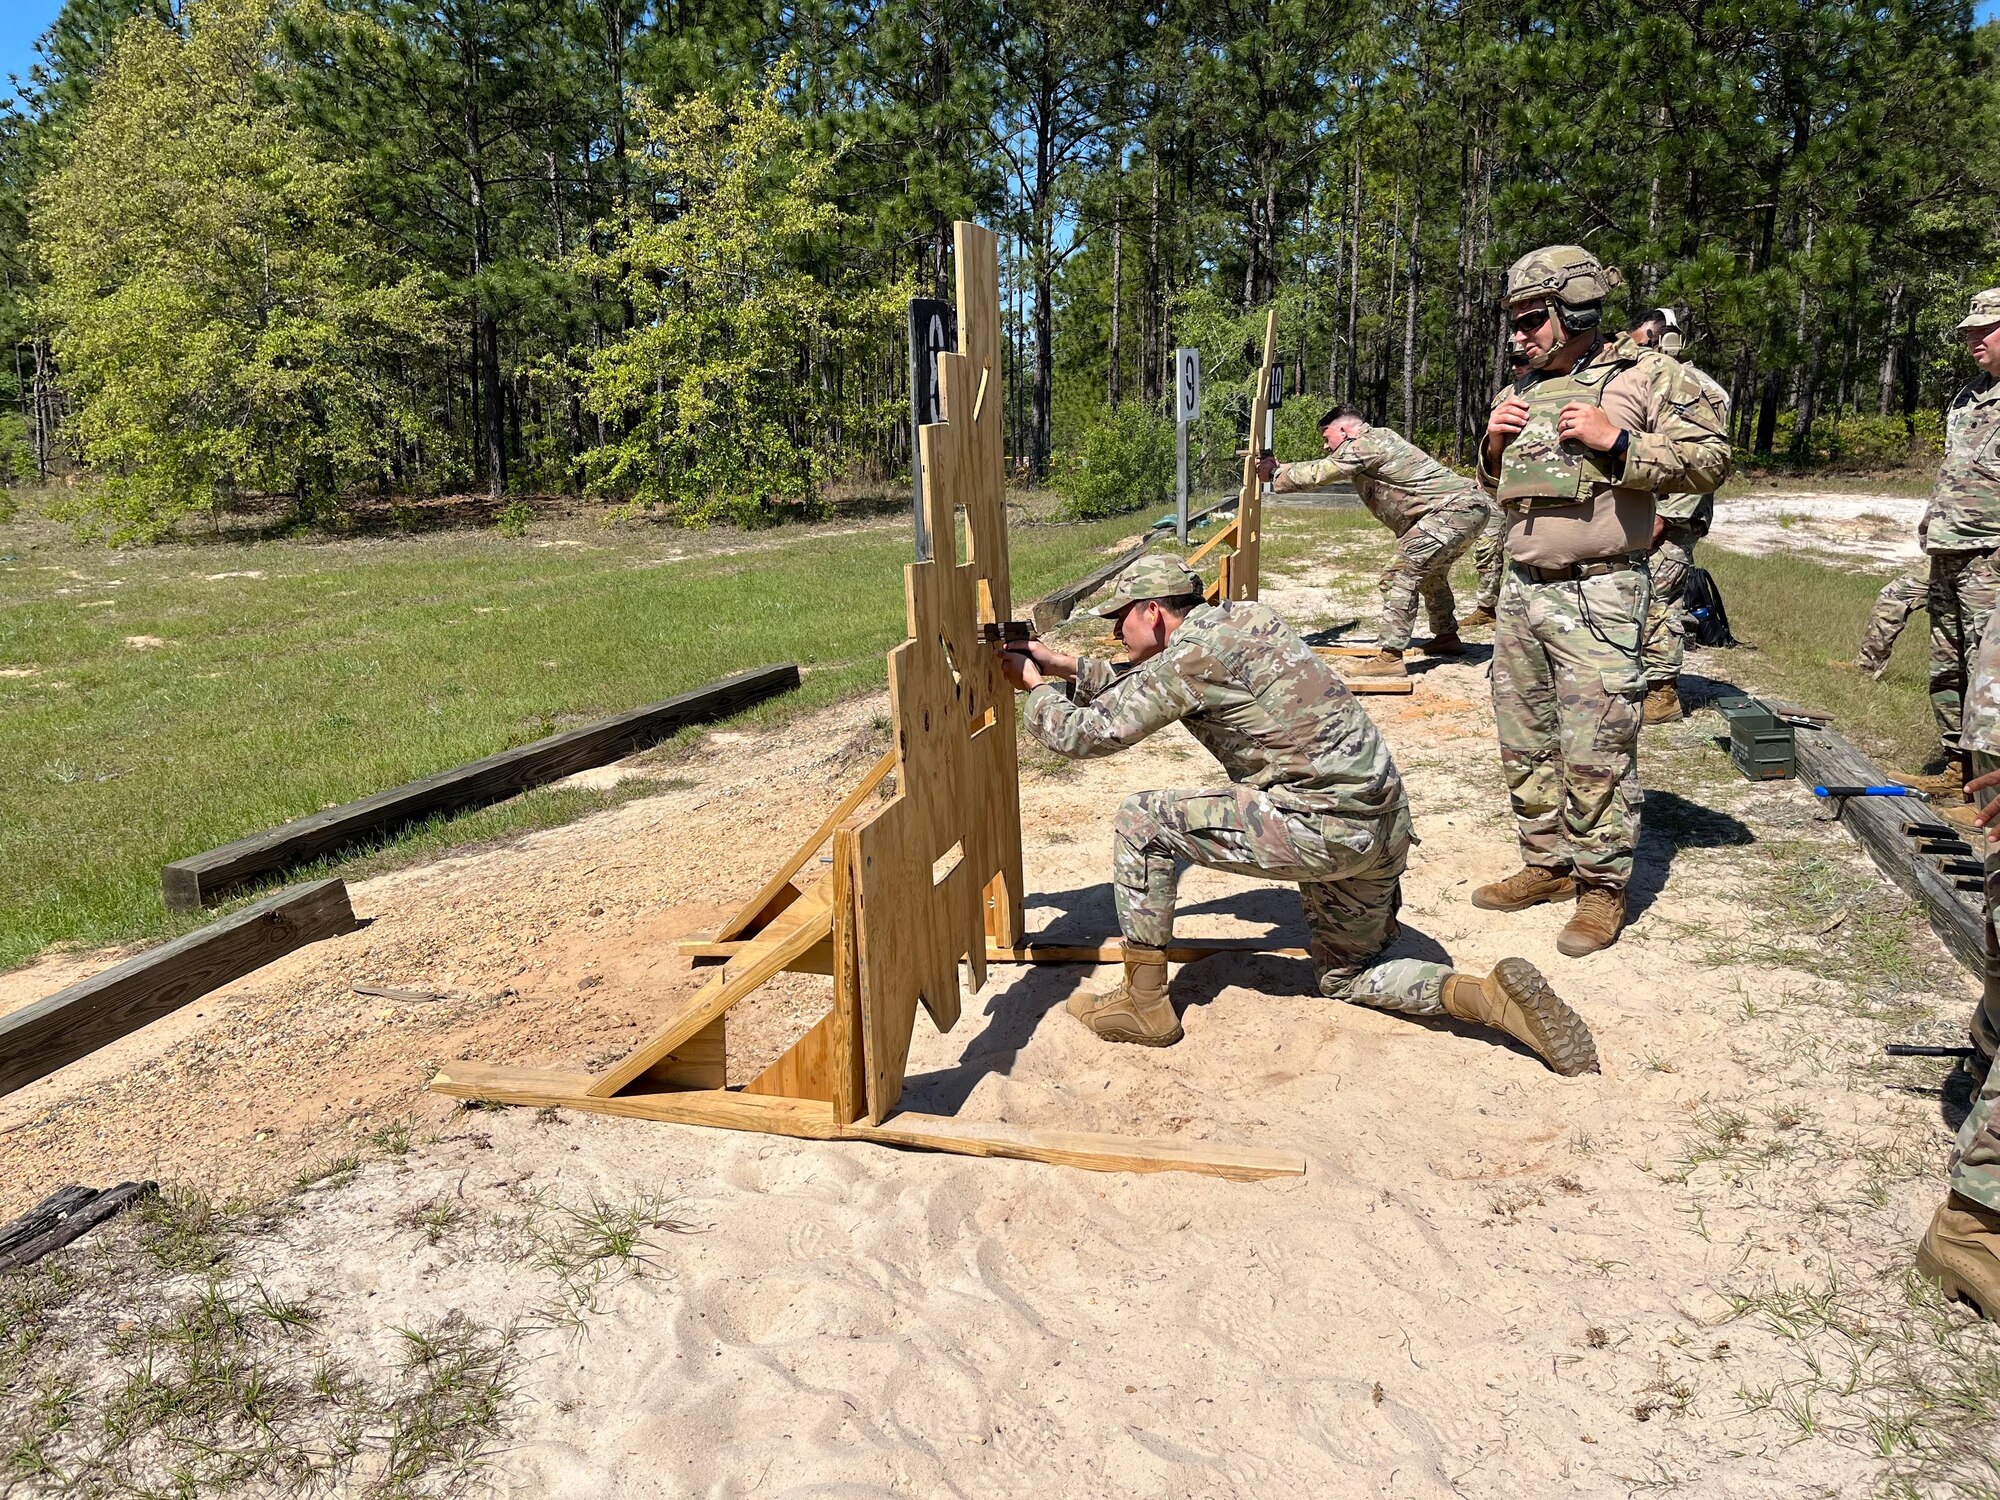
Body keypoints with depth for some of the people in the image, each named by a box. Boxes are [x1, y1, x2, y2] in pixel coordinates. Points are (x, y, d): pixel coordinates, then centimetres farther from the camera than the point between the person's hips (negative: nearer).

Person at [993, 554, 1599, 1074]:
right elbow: (1140, 685, 29)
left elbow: (1089, 733, -7)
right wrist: (1063, 665, 26)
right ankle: (1493, 995, 3)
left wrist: (1037, 688, 11)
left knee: (1141, 823, -2)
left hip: (1322, 827, -10)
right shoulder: (1238, 618, 14)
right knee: (1346, 977, 25)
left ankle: (1144, 1005, 6)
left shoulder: (1193, 653, -13)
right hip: (1384, 824, 10)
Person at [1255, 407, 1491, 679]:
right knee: (1430, 573, 30)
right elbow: (1327, 468, 26)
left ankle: (1389, 656, -19)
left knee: (1401, 576, -16)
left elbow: (1317, 475, -10)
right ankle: (1447, 637, 44)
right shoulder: (1377, 441, 19)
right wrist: (1283, 467, 23)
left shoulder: (1365, 443, -12)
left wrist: (1275, 473, 4)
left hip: (1455, 509, -11)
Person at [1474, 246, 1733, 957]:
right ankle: (1547, 864, 24)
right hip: (1520, 591, 7)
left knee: (1595, 753, -6)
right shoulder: (1523, 391, 16)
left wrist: (1614, 441, -16)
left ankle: (1603, 886, 6)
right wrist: (1495, 445, 5)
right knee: (1525, 745, 11)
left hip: (1596, 596, -7)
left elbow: (1709, 459, -7)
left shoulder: (1646, 375, -3)